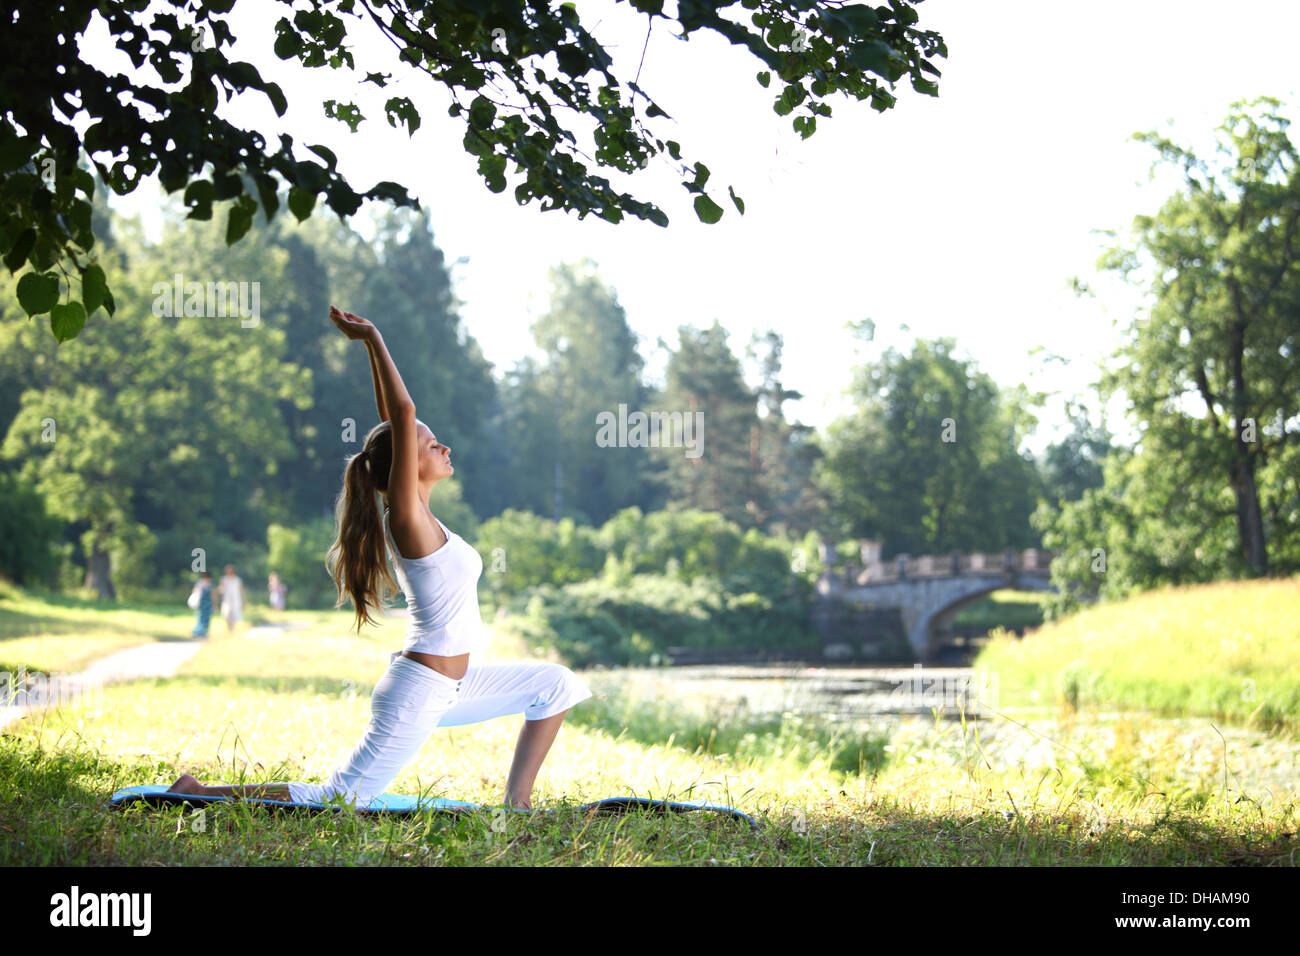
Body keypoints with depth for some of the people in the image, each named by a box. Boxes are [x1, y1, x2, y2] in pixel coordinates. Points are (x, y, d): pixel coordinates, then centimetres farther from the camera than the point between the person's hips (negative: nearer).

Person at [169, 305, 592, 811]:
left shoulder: (414, 515, 7)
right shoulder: (406, 517, -16)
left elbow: (394, 419, 10)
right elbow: (402, 415, -24)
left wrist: (372, 344, 11)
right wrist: (372, 339, -19)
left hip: (451, 685, 10)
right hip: (418, 693, -10)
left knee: (557, 685, 14)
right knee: (334, 800, -6)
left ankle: (516, 803, 13)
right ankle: (199, 792, 2)